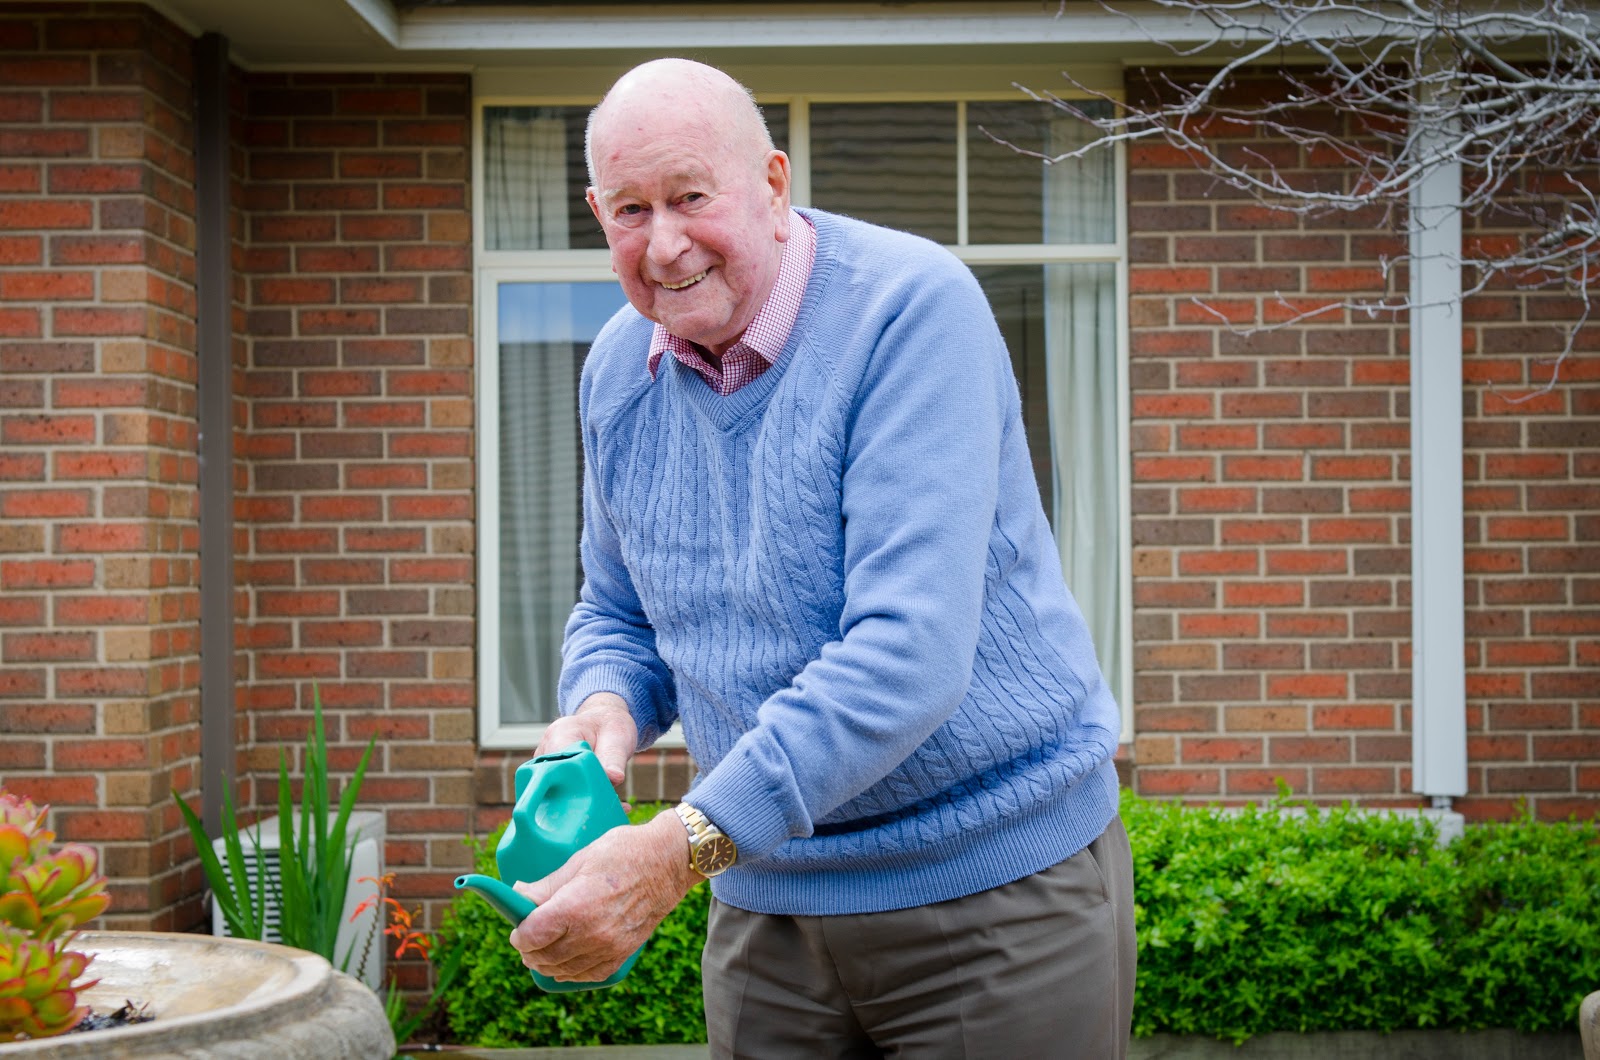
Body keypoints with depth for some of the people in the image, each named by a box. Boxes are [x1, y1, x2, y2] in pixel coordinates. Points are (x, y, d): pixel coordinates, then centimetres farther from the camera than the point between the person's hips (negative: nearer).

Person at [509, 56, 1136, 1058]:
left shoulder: (912, 307, -19)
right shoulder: (620, 371, 3)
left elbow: (910, 648, -28)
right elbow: (617, 616, 17)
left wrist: (686, 845, -33)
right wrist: (604, 708, -8)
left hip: (996, 890, -5)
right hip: (768, 894, 6)